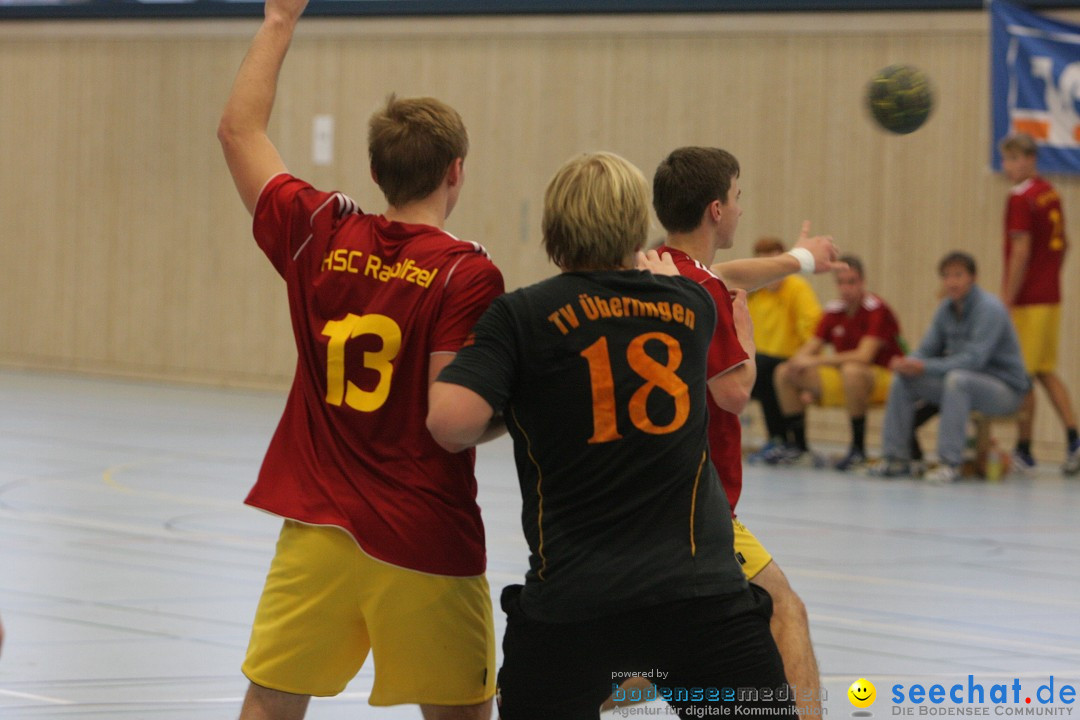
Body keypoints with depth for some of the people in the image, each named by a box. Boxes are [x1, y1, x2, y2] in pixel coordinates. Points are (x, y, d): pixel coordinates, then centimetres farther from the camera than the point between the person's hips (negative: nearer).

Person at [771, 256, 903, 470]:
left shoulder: (876, 310, -17)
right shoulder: (834, 310, 3)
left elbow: (864, 356, -27)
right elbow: (808, 350, 3)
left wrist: (816, 360, -26)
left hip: (884, 378, -7)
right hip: (842, 381, 7)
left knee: (851, 370, -41)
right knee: (784, 372, -2)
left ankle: (858, 449, -28)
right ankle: (797, 446, 5)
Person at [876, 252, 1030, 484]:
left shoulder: (989, 308, -19)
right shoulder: (947, 308, 5)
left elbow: (974, 360, -28)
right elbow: (927, 351, 9)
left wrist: (925, 367, -30)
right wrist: (908, 363, -15)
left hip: (1005, 389, -8)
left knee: (958, 379, -38)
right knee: (903, 380, -5)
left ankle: (951, 462, -37)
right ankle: (896, 459, -4)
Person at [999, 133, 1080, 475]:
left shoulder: (1021, 199, -13)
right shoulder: (1051, 194, 11)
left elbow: (1021, 252, -18)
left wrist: (1007, 302, -15)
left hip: (1027, 300, -8)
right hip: (1052, 297, 8)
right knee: (1046, 371, 15)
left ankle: (1023, 449, 4)